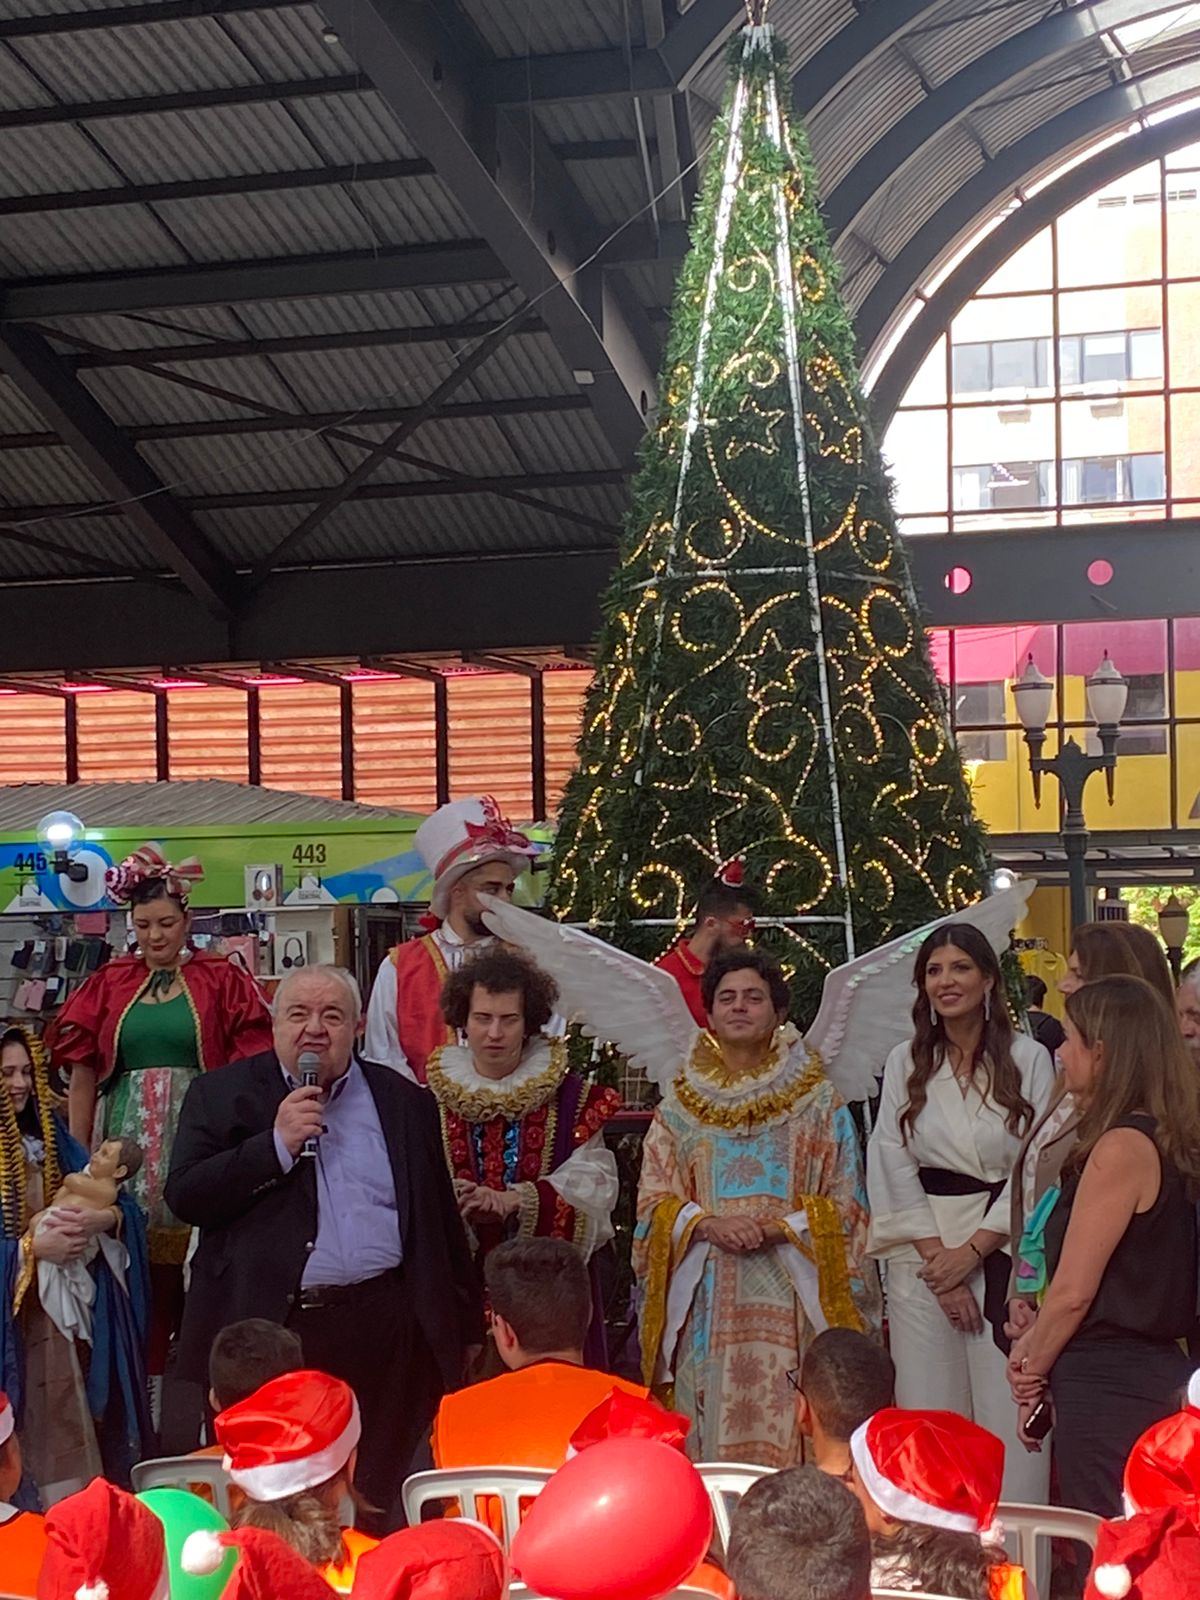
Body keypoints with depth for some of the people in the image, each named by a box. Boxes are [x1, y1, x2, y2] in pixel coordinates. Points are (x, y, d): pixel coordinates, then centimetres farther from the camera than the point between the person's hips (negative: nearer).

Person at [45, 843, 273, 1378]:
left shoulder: (221, 981, 4)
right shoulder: (109, 983, 11)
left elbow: (247, 1066, 0)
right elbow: (83, 1071, 11)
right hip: (128, 1140, 2)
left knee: (193, 1263, -3)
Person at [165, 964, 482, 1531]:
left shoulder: (403, 1101, 13)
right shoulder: (223, 1095, 7)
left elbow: (441, 1218, 16)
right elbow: (184, 1197, -4)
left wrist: (463, 1329, 16)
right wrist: (277, 1144, -12)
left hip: (380, 1331, 1)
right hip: (265, 1328, -1)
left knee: (371, 1506, 4)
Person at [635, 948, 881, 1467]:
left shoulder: (819, 1102, 7)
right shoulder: (679, 1106, 12)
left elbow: (845, 1205, 3)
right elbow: (654, 1203, 8)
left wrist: (779, 1227, -12)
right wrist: (707, 1225, -11)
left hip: (789, 1300, -1)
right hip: (706, 1300, 2)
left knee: (785, 1433, -8)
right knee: (711, 1438, -2)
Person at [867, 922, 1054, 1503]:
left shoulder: (1028, 1058, 2)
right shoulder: (905, 1063, 8)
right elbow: (894, 1166, 3)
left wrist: (973, 1250, -7)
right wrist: (938, 1261, -5)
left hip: (1004, 1252, -2)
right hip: (924, 1255, 2)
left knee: (1010, 1411, -5)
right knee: (929, 1408, 1)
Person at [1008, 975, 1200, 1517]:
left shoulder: (1122, 1147, -18)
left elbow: (1073, 1291, -16)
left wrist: (1033, 1368, 0)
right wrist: (1036, 1344, 6)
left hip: (1108, 1387, -9)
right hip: (1156, 1375, 9)